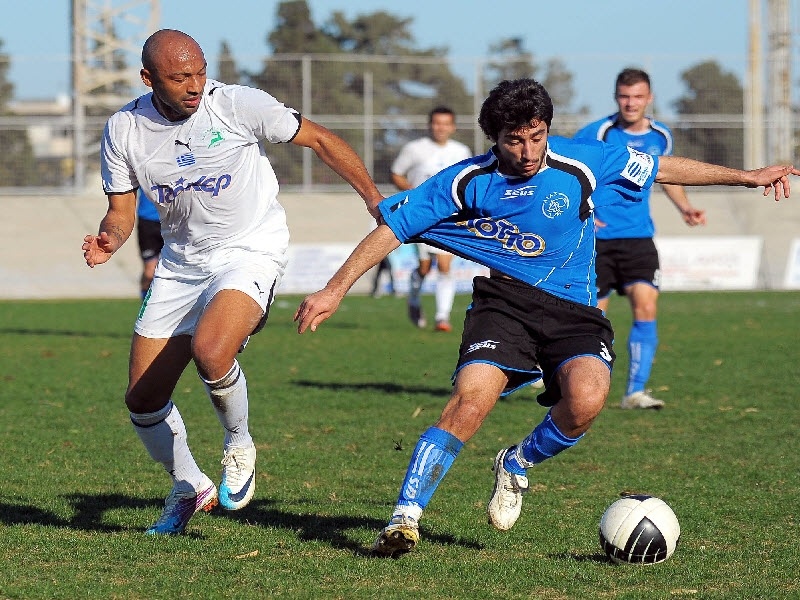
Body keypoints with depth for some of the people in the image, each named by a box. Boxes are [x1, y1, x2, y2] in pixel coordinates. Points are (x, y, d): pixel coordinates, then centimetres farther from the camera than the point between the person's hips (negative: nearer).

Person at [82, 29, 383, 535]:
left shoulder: (239, 105, -16)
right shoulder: (124, 131, -6)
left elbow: (319, 139, -5)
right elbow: (122, 210, 4)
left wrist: (376, 201, -4)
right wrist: (110, 239, -20)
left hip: (250, 252, -5)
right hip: (181, 262, 5)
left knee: (210, 350, -33)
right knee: (142, 400, 3)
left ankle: (240, 446, -3)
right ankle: (189, 488, 30)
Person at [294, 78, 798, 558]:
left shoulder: (583, 162, -5)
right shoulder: (468, 182, -5)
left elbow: (664, 168, 9)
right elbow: (392, 228, 1)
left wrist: (749, 177, 12)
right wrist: (335, 291, -5)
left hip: (575, 310, 1)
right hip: (504, 298, -1)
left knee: (586, 399, -29)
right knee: (471, 400, -27)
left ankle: (517, 465, 4)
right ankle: (405, 519, -17)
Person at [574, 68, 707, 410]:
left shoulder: (660, 136, 4)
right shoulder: (596, 134, -10)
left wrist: (685, 207, 9)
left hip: (638, 237, 3)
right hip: (596, 239, -3)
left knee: (646, 308, -14)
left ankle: (635, 391, -11)